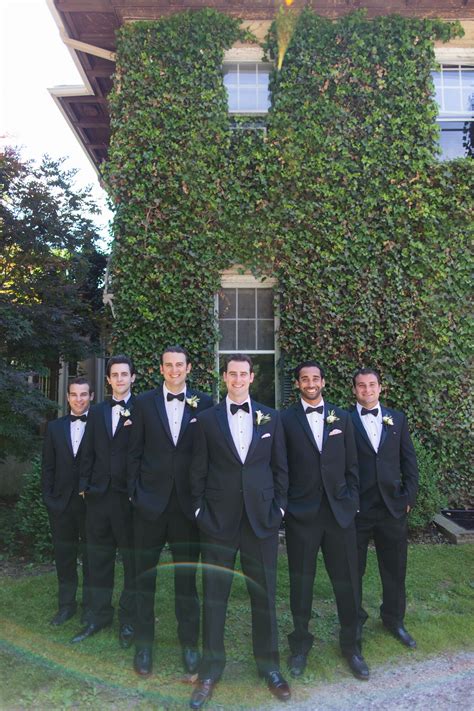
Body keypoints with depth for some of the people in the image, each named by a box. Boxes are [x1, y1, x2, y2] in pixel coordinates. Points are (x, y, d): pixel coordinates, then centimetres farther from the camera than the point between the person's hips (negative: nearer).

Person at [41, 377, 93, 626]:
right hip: (61, 503, 3)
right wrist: (48, 498, 1)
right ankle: (66, 604, 30)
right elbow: (48, 466, 7)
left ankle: (90, 605, 25)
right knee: (64, 556, 14)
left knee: (91, 556, 10)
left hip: (91, 503, -3)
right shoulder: (55, 427, 6)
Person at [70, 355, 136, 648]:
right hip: (99, 493, 5)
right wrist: (84, 485, 6)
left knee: (132, 559, 7)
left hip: (129, 494, -5)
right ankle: (100, 615, 29)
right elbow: (89, 452, 12)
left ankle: (129, 620, 21)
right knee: (99, 558, 14)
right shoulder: (97, 411, 11)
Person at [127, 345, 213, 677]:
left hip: (188, 502, -1)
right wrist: (135, 491, -1)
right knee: (145, 575, 12)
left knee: (187, 576, 11)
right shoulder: (144, 402, 2)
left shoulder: (204, 403, 0)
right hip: (151, 501, 1)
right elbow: (135, 451, 4)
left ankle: (190, 644, 27)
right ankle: (144, 644, 29)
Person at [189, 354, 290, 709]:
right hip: (218, 520, 0)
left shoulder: (271, 417, 5)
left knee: (264, 595, 10)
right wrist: (200, 510, -1)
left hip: (261, 519, 1)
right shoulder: (207, 419, 1)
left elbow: (280, 467, 7)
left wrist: (278, 507, 1)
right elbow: (198, 470, 3)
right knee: (214, 596, 9)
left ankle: (269, 665, 30)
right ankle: (211, 668, 27)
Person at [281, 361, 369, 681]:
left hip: (340, 510, 2)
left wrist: (352, 501, 3)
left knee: (347, 580, 10)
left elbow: (351, 465, 8)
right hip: (301, 512, -2)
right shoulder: (286, 420, -2)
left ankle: (350, 643, 31)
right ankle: (301, 644, 31)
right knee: (301, 582, 11)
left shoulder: (342, 417, 6)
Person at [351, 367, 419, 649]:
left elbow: (409, 460, 7)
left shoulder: (397, 419, 6)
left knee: (395, 568, 15)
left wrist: (409, 496, 0)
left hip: (393, 507, 3)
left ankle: (394, 619, 36)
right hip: (356, 508, -3)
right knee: (353, 569, 11)